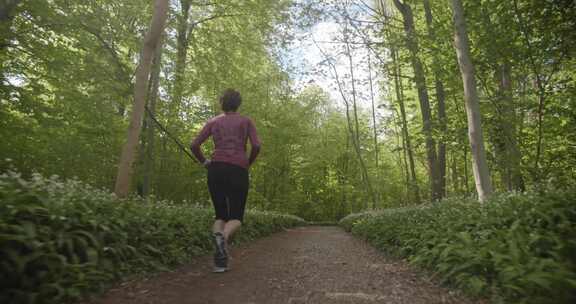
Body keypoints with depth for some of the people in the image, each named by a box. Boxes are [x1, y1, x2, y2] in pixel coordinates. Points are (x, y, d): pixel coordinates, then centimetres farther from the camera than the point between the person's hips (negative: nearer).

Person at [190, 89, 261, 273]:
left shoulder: (213, 122, 14)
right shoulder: (246, 121, 9)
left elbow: (194, 145, 5)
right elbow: (256, 146, -6)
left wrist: (204, 162, 19)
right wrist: (248, 164, 10)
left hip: (216, 170, 2)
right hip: (238, 171, -2)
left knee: (220, 215, 14)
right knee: (236, 218, 6)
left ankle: (220, 261, -9)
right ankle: (223, 236, -32)